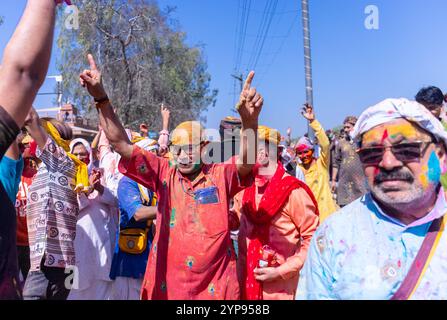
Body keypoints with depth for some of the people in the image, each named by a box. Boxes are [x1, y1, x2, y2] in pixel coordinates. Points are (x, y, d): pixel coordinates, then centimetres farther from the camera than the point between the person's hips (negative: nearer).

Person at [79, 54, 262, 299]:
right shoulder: (164, 173, -1)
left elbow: (246, 160, -22)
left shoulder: (221, 175, -4)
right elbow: (121, 144, -5)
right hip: (166, 284, 2)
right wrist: (100, 97, -15)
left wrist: (249, 120, -40)